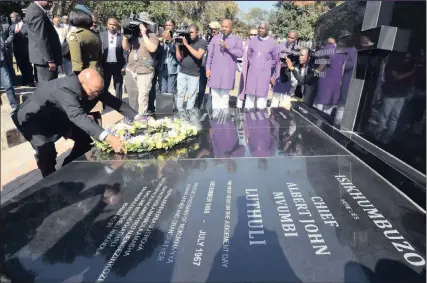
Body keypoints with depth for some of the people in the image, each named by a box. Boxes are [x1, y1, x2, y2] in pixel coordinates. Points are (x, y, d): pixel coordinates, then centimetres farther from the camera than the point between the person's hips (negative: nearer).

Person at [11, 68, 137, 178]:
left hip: (59, 116, 7)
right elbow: (78, 115, -53)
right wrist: (107, 137, -65)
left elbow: (114, 101, -11)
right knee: (46, 151, -26)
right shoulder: (66, 88, -40)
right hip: (34, 118, -7)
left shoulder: (93, 87, -18)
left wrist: (137, 118, -24)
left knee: (85, 138, 0)